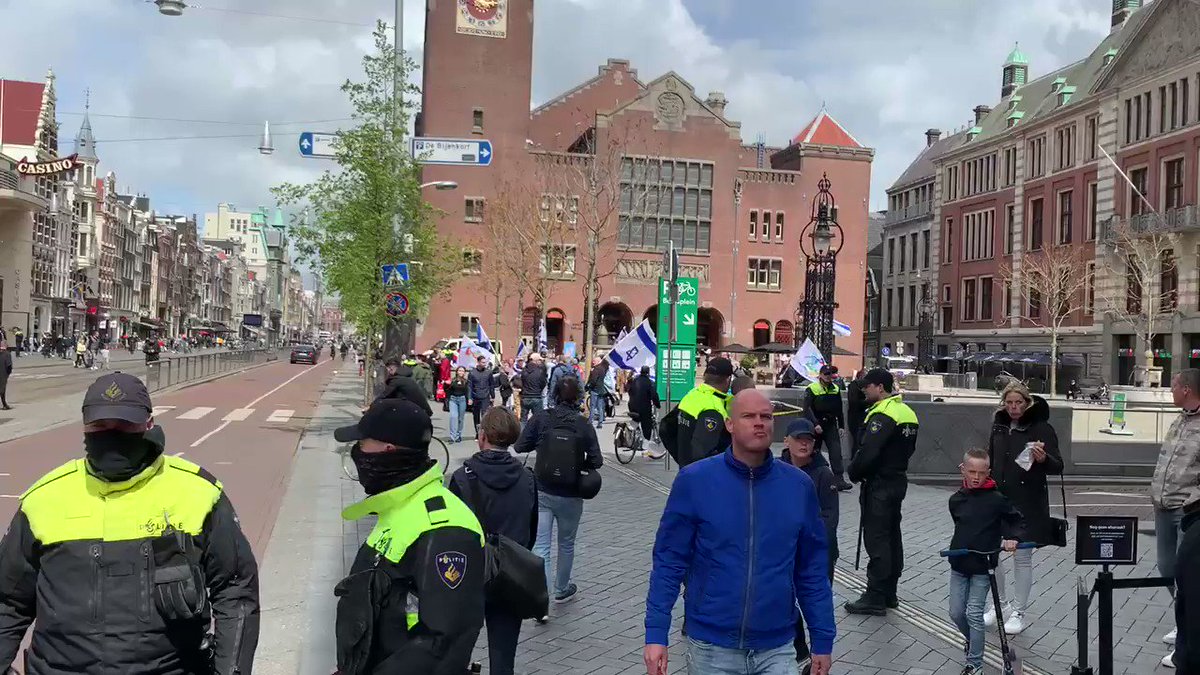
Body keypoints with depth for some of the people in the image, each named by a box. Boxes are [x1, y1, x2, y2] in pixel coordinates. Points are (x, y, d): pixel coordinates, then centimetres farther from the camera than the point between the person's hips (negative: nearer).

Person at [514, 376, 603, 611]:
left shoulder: (541, 418, -8)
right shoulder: (584, 424, -8)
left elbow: (520, 447, -7)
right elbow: (596, 460, -9)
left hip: (541, 492, 0)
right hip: (570, 495, 0)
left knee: (540, 546, 0)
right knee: (566, 543, 20)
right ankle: (561, 590, 37)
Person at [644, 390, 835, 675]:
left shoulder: (798, 485, -2)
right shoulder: (694, 481, -9)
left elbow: (812, 569, 4)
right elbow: (669, 562, -6)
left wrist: (823, 640, 5)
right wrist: (656, 634, -11)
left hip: (776, 650, 1)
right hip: (710, 647, -1)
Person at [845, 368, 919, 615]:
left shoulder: (882, 415, -20)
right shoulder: (907, 412, 11)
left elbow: (867, 453, -25)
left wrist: (854, 472, -9)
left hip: (878, 485, -10)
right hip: (898, 481, 10)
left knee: (876, 541, -5)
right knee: (892, 537, 15)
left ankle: (875, 598, -1)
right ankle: (889, 593, 24)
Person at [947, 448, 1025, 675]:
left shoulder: (997, 499, -10)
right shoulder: (956, 500, 2)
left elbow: (1019, 522, -1)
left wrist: (1014, 538, -17)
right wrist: (958, 547, 8)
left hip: (983, 566, -4)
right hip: (959, 564, 4)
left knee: (974, 614, -5)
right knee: (956, 613, 9)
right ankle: (972, 640, 38)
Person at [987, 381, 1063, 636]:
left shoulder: (1041, 428, -8)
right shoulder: (999, 426, 8)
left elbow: (1057, 467, -12)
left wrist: (1043, 459, -32)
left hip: (1027, 503, -5)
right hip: (997, 498, 5)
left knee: (1022, 557, 4)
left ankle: (1020, 611, 19)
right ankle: (1005, 601, 25)